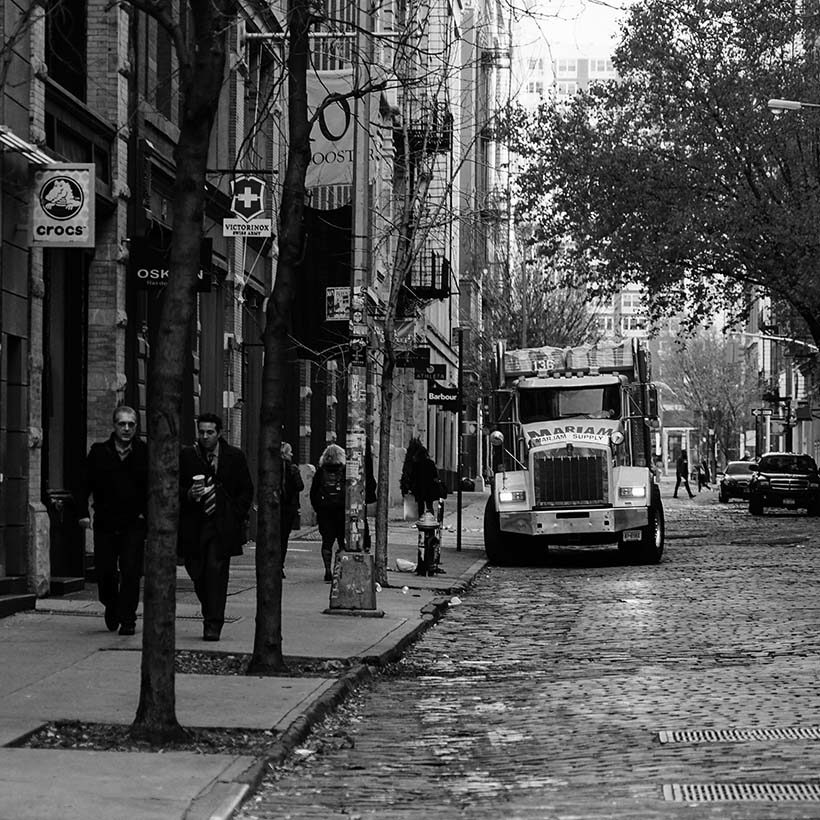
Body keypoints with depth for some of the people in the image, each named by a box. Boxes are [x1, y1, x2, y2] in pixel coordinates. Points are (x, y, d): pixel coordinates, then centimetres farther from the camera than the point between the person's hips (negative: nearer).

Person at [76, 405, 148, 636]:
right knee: (104, 572, 2)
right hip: (105, 524, 1)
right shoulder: (99, 452, 3)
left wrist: (147, 513, -5)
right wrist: (83, 512, -7)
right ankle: (111, 607, 31)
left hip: (134, 524, -1)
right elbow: (85, 485, 5)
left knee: (131, 572, -9)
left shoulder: (145, 452, 1)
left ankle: (127, 619, 0)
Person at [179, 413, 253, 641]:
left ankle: (213, 624, -10)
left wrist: (236, 517, -1)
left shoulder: (235, 457, 5)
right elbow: (176, 489, 8)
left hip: (222, 526, -2)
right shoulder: (186, 456, 6)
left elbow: (246, 490, 10)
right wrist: (189, 494, -14)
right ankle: (212, 616, 24)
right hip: (193, 525, 2)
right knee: (197, 573, 4)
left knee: (216, 570, -11)